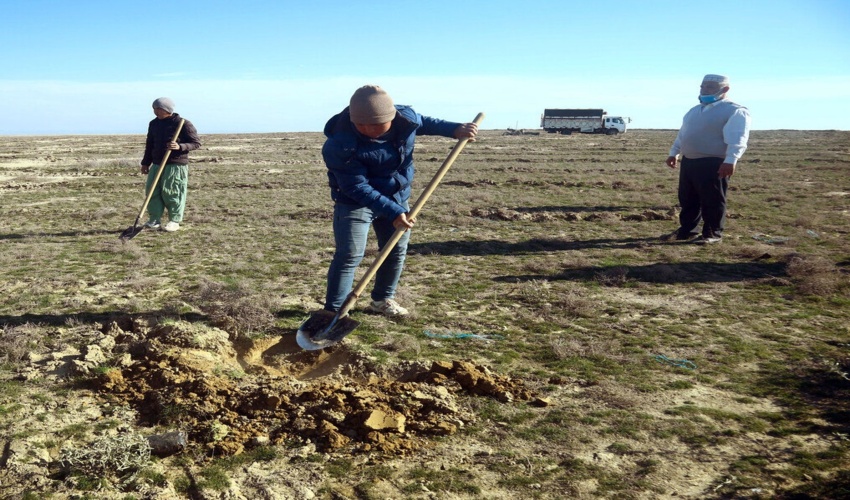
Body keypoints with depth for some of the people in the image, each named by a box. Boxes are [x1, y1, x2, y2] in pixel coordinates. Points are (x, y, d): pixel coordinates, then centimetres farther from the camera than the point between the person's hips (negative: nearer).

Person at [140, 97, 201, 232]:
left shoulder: (183, 124, -8)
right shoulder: (154, 124, 11)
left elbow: (196, 143, -7)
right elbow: (150, 144, 20)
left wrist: (180, 146, -22)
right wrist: (145, 162, 20)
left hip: (176, 164, -6)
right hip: (157, 164, 6)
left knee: (172, 192, -5)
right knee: (152, 190, 2)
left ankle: (174, 221, 8)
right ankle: (155, 220, 11)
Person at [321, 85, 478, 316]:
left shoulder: (405, 116, -18)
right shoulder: (340, 145, -33)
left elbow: (424, 123, 8)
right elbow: (358, 188, -32)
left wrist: (454, 129, -3)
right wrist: (392, 212, -38)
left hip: (396, 197, 6)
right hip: (356, 201, -5)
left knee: (397, 251, 14)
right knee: (350, 255, -12)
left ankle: (382, 299, 33)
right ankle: (333, 311, -3)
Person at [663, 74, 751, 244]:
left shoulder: (735, 111, -8)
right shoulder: (694, 110, 18)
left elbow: (737, 139, -18)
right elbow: (682, 134, 27)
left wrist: (730, 160, -28)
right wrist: (674, 153, 23)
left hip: (713, 163, -8)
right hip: (688, 161, 8)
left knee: (712, 201, -1)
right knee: (687, 200, 13)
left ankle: (713, 234, 9)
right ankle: (686, 231, 23)